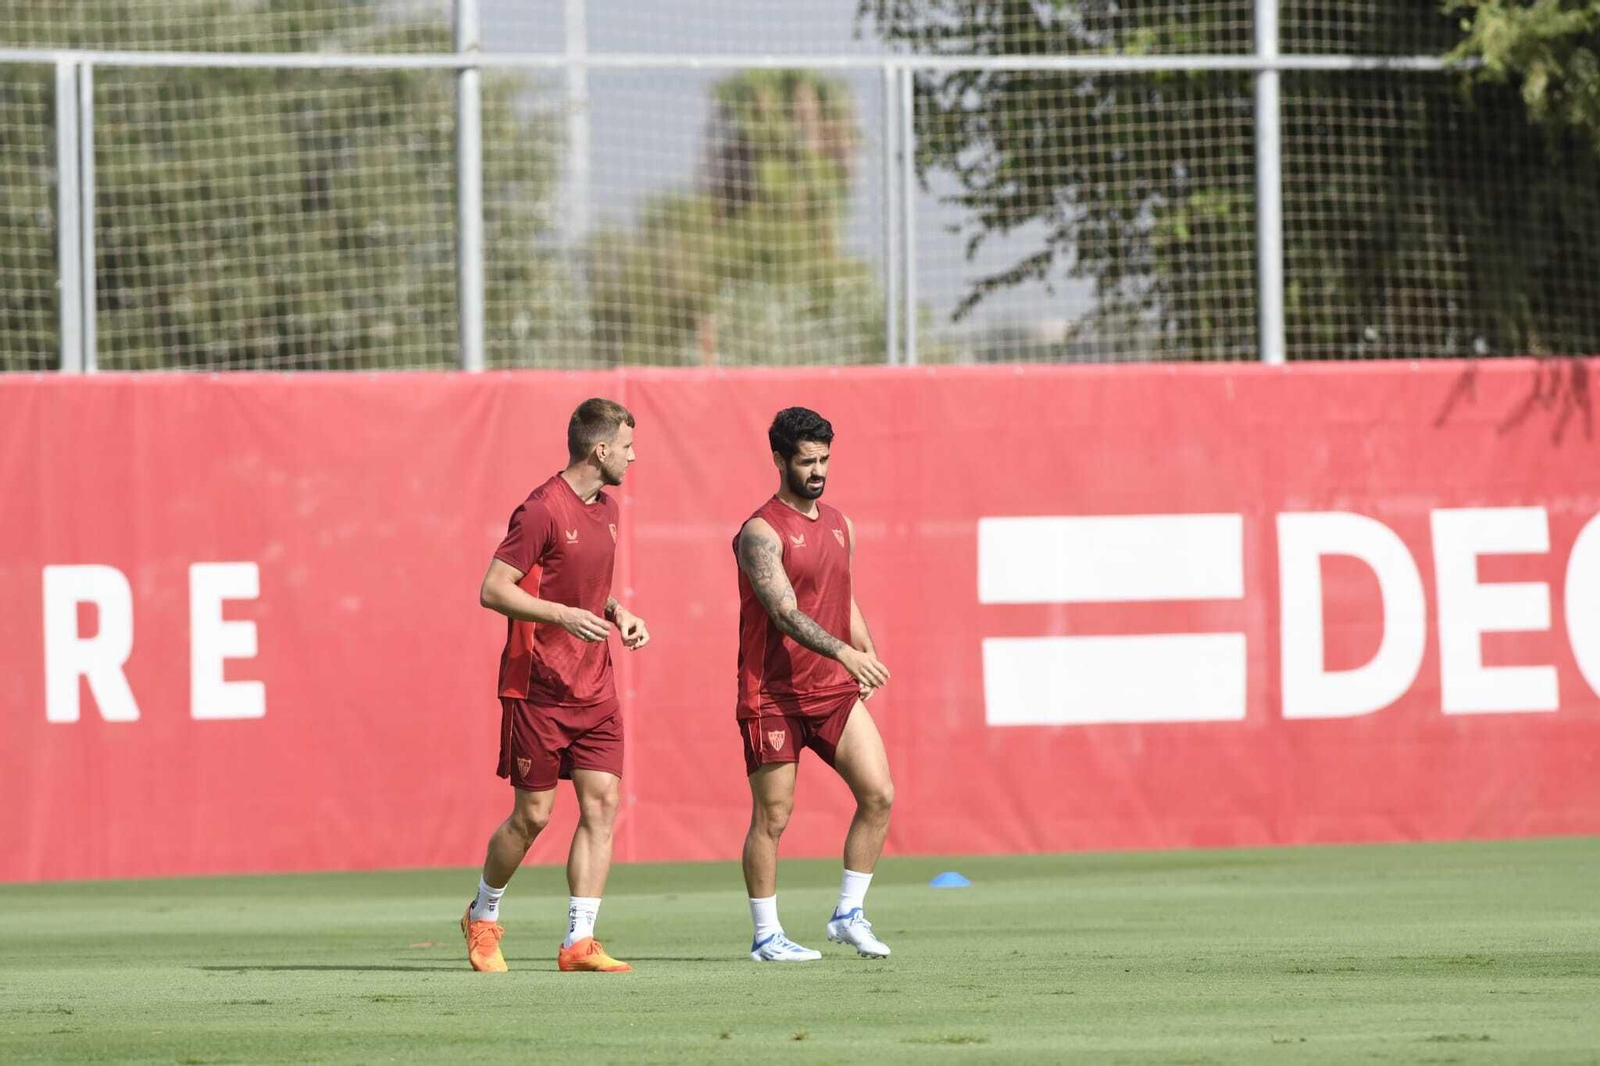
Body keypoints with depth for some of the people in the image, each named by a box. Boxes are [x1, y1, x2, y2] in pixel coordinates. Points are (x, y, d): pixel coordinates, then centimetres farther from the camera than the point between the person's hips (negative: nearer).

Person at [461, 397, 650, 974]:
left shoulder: (605, 509, 12)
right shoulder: (542, 510, -14)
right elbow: (492, 590, -16)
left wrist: (617, 613, 8)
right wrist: (563, 615, -26)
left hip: (595, 686, 7)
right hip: (539, 687, -7)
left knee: (601, 805, -4)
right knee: (532, 814, 0)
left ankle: (579, 941, -3)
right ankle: (483, 916, 24)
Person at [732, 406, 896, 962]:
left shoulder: (838, 525, 13)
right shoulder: (761, 533, -11)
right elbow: (785, 612, -23)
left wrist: (867, 653, 10)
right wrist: (843, 652, -34)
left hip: (835, 688, 6)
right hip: (774, 693, -6)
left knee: (879, 795, -5)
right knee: (771, 816, -1)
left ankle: (849, 915, 7)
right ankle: (766, 935, 9)